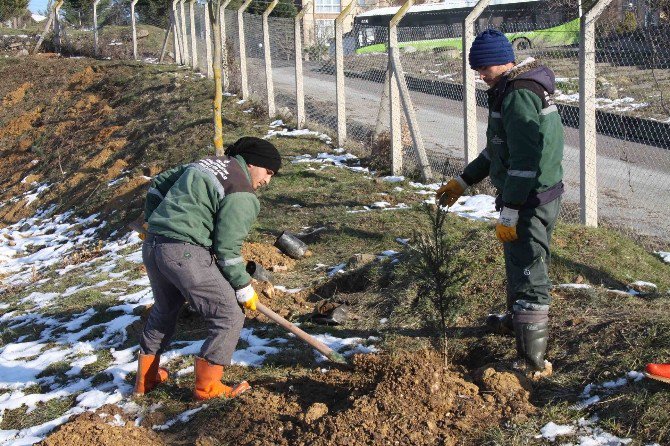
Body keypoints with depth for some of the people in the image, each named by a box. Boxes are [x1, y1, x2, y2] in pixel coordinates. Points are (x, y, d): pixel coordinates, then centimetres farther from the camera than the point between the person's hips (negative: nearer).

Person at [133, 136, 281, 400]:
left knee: (164, 310, 29)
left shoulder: (206, 163, 20)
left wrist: (152, 221, 38)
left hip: (152, 246, 10)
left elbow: (159, 184, 27)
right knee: (228, 317, 0)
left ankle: (146, 379, 41)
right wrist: (244, 289, 1)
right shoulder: (242, 195, -6)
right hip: (186, 252, -10)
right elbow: (227, 249, -10)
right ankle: (207, 386, 7)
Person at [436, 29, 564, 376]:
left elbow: (525, 159, -26)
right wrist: (463, 181, 23)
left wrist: (509, 212, -24)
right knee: (519, 261, 28)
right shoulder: (507, 91, 14)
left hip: (530, 200, -11)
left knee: (528, 273, -7)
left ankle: (532, 359, -3)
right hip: (537, 197, 11)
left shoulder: (518, 96, -21)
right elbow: (498, 149, 23)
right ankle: (516, 321, 50)